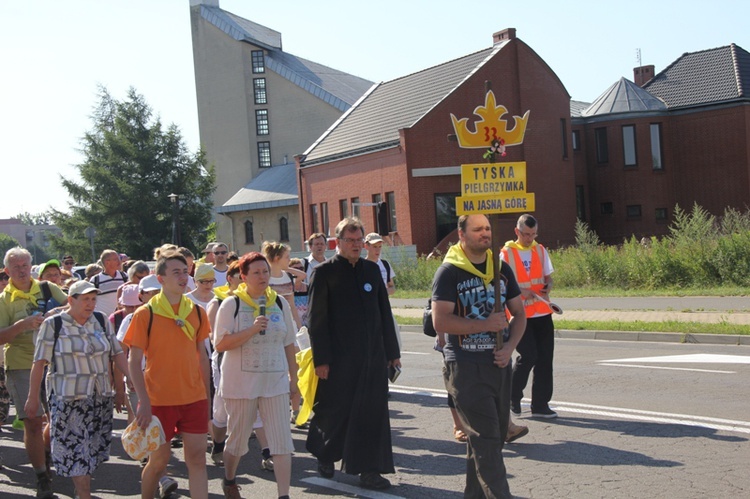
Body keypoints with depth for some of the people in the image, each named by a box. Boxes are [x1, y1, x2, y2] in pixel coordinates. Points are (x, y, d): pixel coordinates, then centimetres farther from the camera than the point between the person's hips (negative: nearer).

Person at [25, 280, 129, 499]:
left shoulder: (101, 321, 8)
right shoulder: (53, 324, -4)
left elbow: (117, 354, 9)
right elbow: (39, 363, -5)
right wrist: (33, 397, -7)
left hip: (101, 397, 4)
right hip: (68, 399, -4)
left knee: (93, 448, 10)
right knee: (76, 450, -4)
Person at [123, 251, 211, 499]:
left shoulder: (197, 312, 5)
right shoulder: (145, 314, -7)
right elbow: (134, 362, -7)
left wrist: (207, 395, 11)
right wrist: (144, 401, -14)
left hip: (194, 397, 3)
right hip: (159, 400, -3)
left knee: (197, 458, 0)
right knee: (158, 460, 9)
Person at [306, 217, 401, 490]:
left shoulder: (372, 269, 11)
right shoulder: (324, 272, -3)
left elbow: (384, 312, 13)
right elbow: (316, 319, -6)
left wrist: (392, 351, 10)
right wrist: (321, 359, -11)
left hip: (372, 355, 4)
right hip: (339, 356, -4)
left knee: (373, 413, 4)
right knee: (334, 410, 7)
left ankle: (369, 470, 13)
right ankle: (325, 457, 31)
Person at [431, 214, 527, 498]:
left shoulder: (501, 269, 10)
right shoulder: (449, 272, -8)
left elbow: (518, 313, 14)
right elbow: (440, 321, -16)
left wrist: (510, 346, -4)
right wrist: (485, 325, -18)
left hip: (499, 365, 7)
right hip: (465, 368, -6)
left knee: (494, 437, 14)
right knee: (486, 439, -9)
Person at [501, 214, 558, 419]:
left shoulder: (541, 251, 10)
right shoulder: (506, 253, -4)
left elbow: (548, 277, 15)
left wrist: (548, 287, -8)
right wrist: (520, 291, -22)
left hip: (542, 313, 5)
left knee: (545, 358, 3)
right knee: (528, 355, -12)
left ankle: (540, 404, 13)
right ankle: (513, 396, 11)